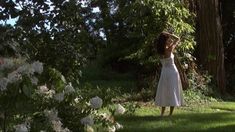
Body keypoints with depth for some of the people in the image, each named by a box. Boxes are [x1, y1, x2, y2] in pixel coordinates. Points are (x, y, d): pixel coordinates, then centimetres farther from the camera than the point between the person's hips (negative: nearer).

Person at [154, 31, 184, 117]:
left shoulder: (160, 50, -2)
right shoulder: (169, 50, -18)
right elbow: (178, 39, -11)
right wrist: (168, 34, -9)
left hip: (164, 72, 6)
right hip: (172, 72, -6)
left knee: (164, 92, 13)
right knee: (172, 92, 1)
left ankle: (162, 113, 16)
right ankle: (170, 114, 0)